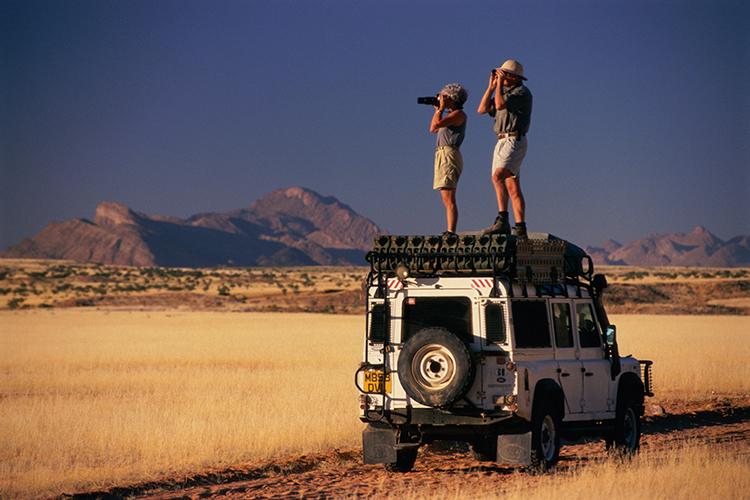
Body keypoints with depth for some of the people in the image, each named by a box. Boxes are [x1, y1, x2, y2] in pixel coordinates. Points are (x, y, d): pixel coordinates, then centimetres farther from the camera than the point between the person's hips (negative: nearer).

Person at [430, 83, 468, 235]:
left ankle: (451, 232, -18)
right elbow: (433, 129, 26)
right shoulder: (452, 115, 21)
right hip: (443, 156, 10)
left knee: (449, 199, -14)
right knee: (447, 200, 7)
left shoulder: (459, 114, -8)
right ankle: (449, 233, 6)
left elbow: (436, 124, -18)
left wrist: (441, 108, -4)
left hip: (449, 155, -10)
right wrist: (437, 109, 22)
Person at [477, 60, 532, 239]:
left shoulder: (522, 92, -8)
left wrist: (500, 83, -10)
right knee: (513, 188, 6)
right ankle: (520, 229, 7)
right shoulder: (504, 93, 21)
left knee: (497, 177, -26)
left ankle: (502, 221, -31)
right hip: (502, 142, 10)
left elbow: (500, 105, -22)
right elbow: (482, 109, 14)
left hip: (514, 141, -10)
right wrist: (491, 86, 9)